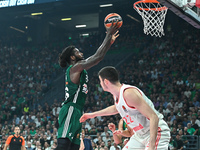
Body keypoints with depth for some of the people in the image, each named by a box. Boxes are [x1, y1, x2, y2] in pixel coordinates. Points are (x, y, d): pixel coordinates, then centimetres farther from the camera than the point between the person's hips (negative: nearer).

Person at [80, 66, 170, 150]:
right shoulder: (116, 94, 4)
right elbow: (116, 108, 32)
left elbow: (154, 117, -28)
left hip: (156, 133, -10)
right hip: (140, 135, 10)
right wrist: (93, 114, 36)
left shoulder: (129, 93, -25)